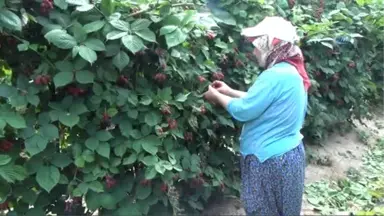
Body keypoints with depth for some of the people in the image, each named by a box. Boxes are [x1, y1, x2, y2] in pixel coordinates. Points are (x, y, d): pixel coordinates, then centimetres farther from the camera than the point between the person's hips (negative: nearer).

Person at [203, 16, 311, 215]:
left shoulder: (275, 76, -25)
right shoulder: (292, 72, 6)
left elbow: (243, 111, -20)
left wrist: (217, 97, -4)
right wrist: (230, 92, 14)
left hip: (270, 159, -9)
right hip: (287, 154, 9)